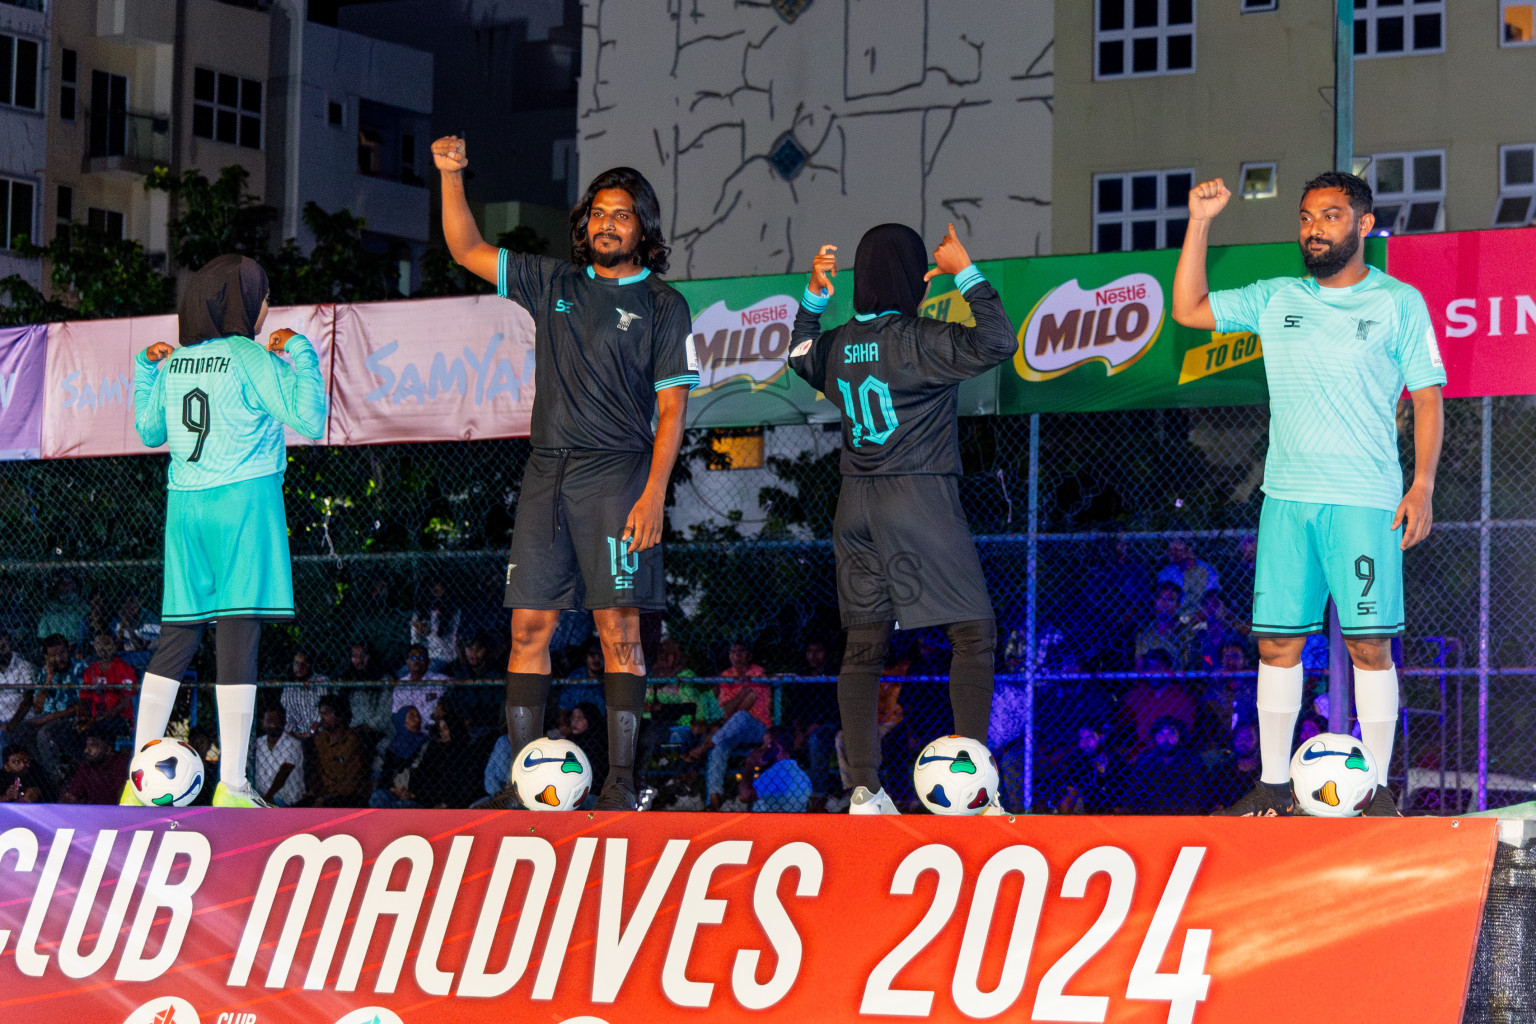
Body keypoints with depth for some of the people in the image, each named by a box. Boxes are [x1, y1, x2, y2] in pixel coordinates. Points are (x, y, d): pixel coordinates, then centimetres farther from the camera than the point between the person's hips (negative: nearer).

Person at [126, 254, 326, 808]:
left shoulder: (173, 363, 9)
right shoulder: (249, 358, -7)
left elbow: (150, 431, 22)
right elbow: (311, 419, -14)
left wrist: (145, 368, 30)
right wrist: (300, 353, -4)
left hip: (184, 505, 6)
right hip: (244, 500, -6)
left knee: (177, 638, 9)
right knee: (239, 636, -6)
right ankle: (231, 787, -10)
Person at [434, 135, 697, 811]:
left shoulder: (662, 305, 4)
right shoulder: (554, 284, 15)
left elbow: (672, 408, -2)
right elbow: (467, 252, 18)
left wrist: (654, 494, -12)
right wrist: (451, 177, 5)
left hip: (617, 475, -4)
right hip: (548, 473, 4)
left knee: (619, 631, -8)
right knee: (530, 627, 0)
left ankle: (620, 782, -8)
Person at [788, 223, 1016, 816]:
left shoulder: (837, 345, 7)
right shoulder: (919, 341, -12)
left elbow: (801, 360, 30)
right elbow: (995, 344, -23)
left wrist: (813, 297, 22)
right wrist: (967, 274, -14)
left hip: (857, 506, 6)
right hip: (921, 500, -6)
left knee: (864, 647, 6)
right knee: (974, 635, 0)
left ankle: (865, 789, 2)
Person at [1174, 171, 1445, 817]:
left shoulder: (1399, 303, 3)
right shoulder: (1275, 300, 12)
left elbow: (1428, 399, 3)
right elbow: (1188, 309, 11)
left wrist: (1422, 486, -7)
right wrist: (1200, 222, 4)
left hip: (1365, 499, -4)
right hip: (1287, 497, 4)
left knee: (1369, 643, -5)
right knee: (1277, 643, 3)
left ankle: (1377, 789, 1)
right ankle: (1274, 786, 9)